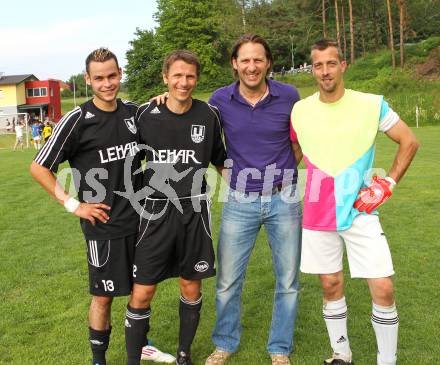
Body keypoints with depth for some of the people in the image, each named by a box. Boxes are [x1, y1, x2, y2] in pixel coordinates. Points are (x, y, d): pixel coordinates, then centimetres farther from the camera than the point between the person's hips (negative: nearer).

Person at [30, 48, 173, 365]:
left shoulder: (135, 112, 2)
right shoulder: (77, 120, -12)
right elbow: (39, 168, -8)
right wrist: (73, 205, -11)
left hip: (140, 219, 5)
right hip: (103, 225, -5)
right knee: (104, 296, 7)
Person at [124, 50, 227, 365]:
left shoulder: (208, 115, -1)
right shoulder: (145, 115, -4)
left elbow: (219, 161, 14)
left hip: (194, 211, 1)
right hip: (157, 212, -1)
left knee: (191, 287, 12)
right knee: (141, 294, -2)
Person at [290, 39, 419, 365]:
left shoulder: (372, 104, -5)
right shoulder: (300, 110, 1)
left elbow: (409, 142, 4)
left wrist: (389, 183, -4)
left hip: (360, 210, -2)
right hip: (317, 215, 2)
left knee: (383, 288, -5)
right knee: (331, 286, 12)